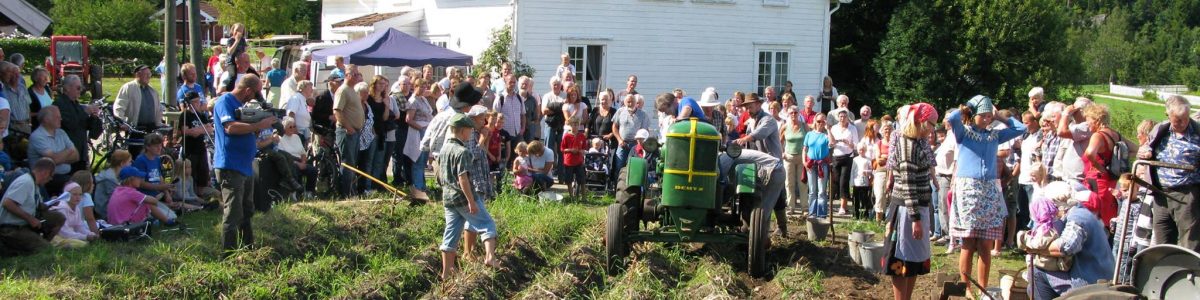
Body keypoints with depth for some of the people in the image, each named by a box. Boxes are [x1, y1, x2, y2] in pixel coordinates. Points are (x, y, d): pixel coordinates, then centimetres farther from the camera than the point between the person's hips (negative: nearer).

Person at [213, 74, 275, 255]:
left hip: (246, 166, 10)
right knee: (233, 214, -10)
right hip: (231, 167, -10)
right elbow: (230, 127, -27)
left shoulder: (240, 104, 17)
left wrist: (263, 123, 5)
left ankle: (249, 248, 31)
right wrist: (259, 125, -23)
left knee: (247, 212, 19)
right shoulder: (225, 102, -12)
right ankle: (229, 255, -7)